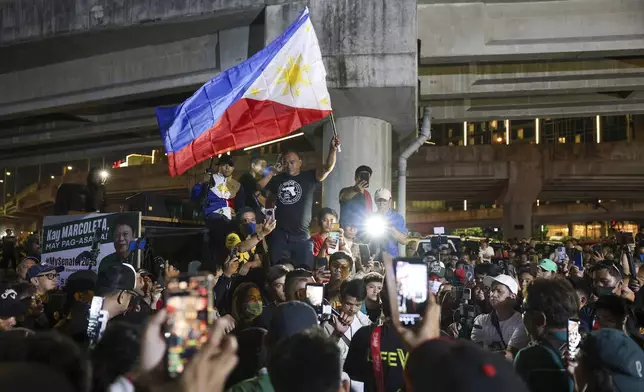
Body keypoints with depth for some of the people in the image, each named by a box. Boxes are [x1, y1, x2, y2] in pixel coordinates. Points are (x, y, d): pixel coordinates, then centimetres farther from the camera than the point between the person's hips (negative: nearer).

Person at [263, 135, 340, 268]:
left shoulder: (309, 177, 1)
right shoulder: (277, 180, 10)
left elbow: (328, 168, -15)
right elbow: (267, 200, 24)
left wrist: (333, 149, -29)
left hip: (301, 236, -2)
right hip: (279, 235, 2)